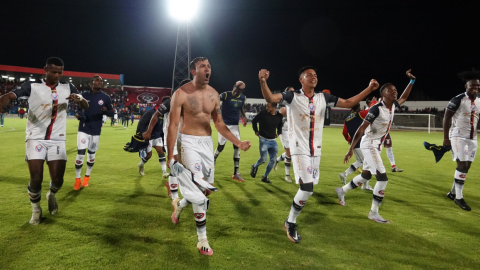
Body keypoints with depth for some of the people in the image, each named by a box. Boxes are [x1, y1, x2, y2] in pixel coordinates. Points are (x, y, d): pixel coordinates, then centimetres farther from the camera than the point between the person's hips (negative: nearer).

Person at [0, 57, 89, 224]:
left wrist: (79, 99, -17)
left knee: (58, 180, -2)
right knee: (36, 179, -7)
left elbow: (86, 107, 7)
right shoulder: (32, 86, -3)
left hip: (57, 140, 2)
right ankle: (36, 209, 21)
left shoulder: (68, 88, 5)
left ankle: (51, 195, 35)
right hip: (36, 138, -2)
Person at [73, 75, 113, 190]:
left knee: (91, 155, 13)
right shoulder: (84, 96, -1)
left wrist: (106, 111, -19)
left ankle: (87, 176, 33)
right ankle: (77, 179, 10)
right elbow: (79, 109, 11)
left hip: (96, 131, 1)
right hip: (83, 130, -1)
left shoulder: (105, 98, -2)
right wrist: (78, 114, -12)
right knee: (80, 154, -7)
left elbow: (112, 113, 3)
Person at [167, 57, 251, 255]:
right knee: (200, 189, -11)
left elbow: (219, 123, 10)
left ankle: (179, 204, 42)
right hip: (189, 142, -6)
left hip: (207, 142, 6)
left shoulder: (213, 94, 5)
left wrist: (237, 142, -2)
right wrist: (170, 156, -14)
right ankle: (202, 239, 3)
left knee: (207, 188, 11)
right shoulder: (181, 94, -12)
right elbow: (173, 125, -11)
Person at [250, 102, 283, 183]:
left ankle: (265, 177, 19)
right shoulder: (263, 113, -12)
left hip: (273, 141, 4)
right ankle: (255, 166, 25)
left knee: (273, 159, 2)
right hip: (263, 139, -4)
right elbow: (254, 121, 5)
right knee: (263, 159, -10)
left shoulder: (279, 116, -1)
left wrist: (278, 132, 10)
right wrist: (256, 131, 2)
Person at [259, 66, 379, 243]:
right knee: (307, 189, -15)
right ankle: (290, 223, 7)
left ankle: (291, 221, 28)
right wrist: (263, 81, -40)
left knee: (307, 189, 9)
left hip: (316, 150, 6)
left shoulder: (323, 98, 8)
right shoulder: (292, 97, -7)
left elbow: (348, 103, 9)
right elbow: (270, 98, -21)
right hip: (300, 149, -6)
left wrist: (369, 89, 0)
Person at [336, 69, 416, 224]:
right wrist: (351, 149, -25)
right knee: (382, 178, -12)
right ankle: (374, 213, -1)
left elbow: (404, 98, 29)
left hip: (377, 146, 9)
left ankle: (342, 191, 39)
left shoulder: (393, 106, 4)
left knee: (365, 176, 19)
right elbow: (361, 129, -22)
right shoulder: (377, 109, -20)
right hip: (369, 145, -9)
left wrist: (412, 81, 22)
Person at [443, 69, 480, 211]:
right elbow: (446, 118, -8)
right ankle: (459, 197, 0)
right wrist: (446, 138, -11)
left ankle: (453, 193, 21)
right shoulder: (457, 100, -10)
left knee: (466, 166, 7)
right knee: (462, 165, -10)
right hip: (458, 136, -7)